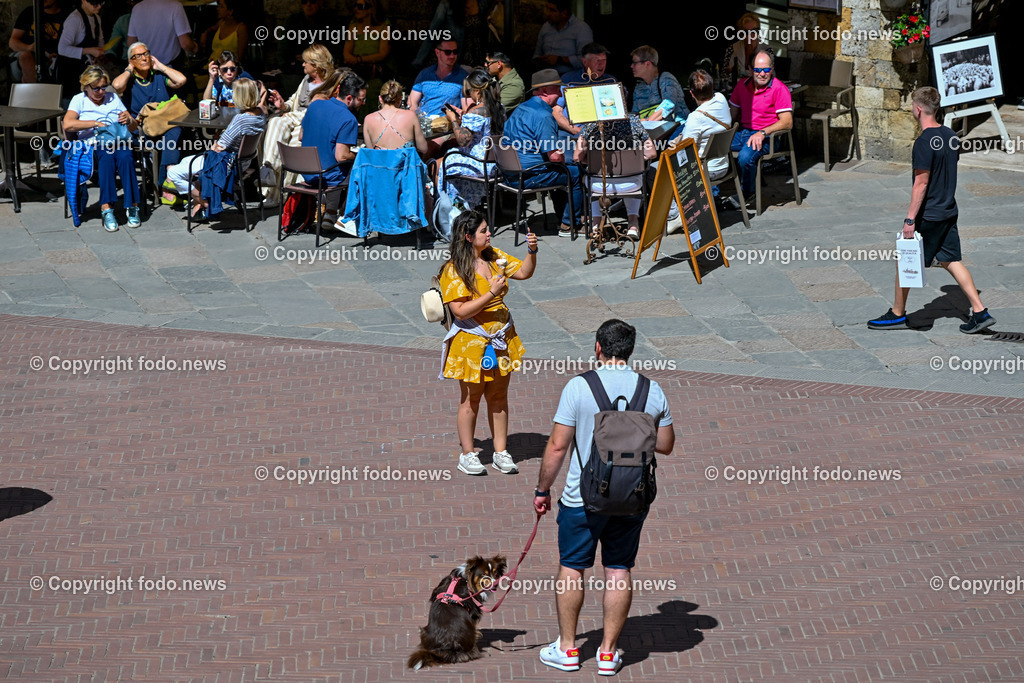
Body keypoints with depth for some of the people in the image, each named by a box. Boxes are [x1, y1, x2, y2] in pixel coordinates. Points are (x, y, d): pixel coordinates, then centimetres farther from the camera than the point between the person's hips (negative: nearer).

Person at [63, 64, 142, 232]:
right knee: (107, 156, -37)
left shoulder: (113, 98, 24)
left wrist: (129, 121, -2)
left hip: (119, 142, 2)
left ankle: (132, 206, -33)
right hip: (94, 145, -2)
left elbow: (134, 127, 22)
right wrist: (96, 124, -11)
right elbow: (68, 125, -6)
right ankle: (106, 210, -43)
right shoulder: (79, 100, 14)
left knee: (125, 157, -34)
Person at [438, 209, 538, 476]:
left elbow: (524, 272, 8)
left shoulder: (494, 257, 3)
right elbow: (461, 311, -21)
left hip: (501, 340, 6)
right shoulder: (454, 271, -16)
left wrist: (532, 251, -11)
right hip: (472, 343, -6)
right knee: (471, 399, 7)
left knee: (499, 397, 12)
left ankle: (501, 452, 21)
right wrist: (491, 293, -25)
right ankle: (467, 455, 19)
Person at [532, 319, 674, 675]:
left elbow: (557, 446, -12)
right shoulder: (653, 391, -3)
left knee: (572, 568, 12)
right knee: (618, 571, 12)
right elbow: (665, 446, 6)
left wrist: (542, 490, 0)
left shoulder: (578, 387, -13)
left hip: (583, 498, -2)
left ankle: (567, 648, 21)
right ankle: (608, 652, 17)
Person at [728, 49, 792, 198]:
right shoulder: (743, 85, 10)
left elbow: (787, 122, -15)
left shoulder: (779, 89, -9)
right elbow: (732, 113, 21)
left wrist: (763, 133, -26)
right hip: (742, 133, 7)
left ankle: (748, 193, -9)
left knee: (745, 157, -34)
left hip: (767, 137, -6)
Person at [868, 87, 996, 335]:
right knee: (951, 260, 12)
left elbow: (921, 183, -21)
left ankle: (897, 315, 18)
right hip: (949, 211, 8)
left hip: (927, 215, -8)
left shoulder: (924, 142, -21)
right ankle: (980, 312, 6)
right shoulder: (950, 136, 5)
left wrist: (910, 219, -18)